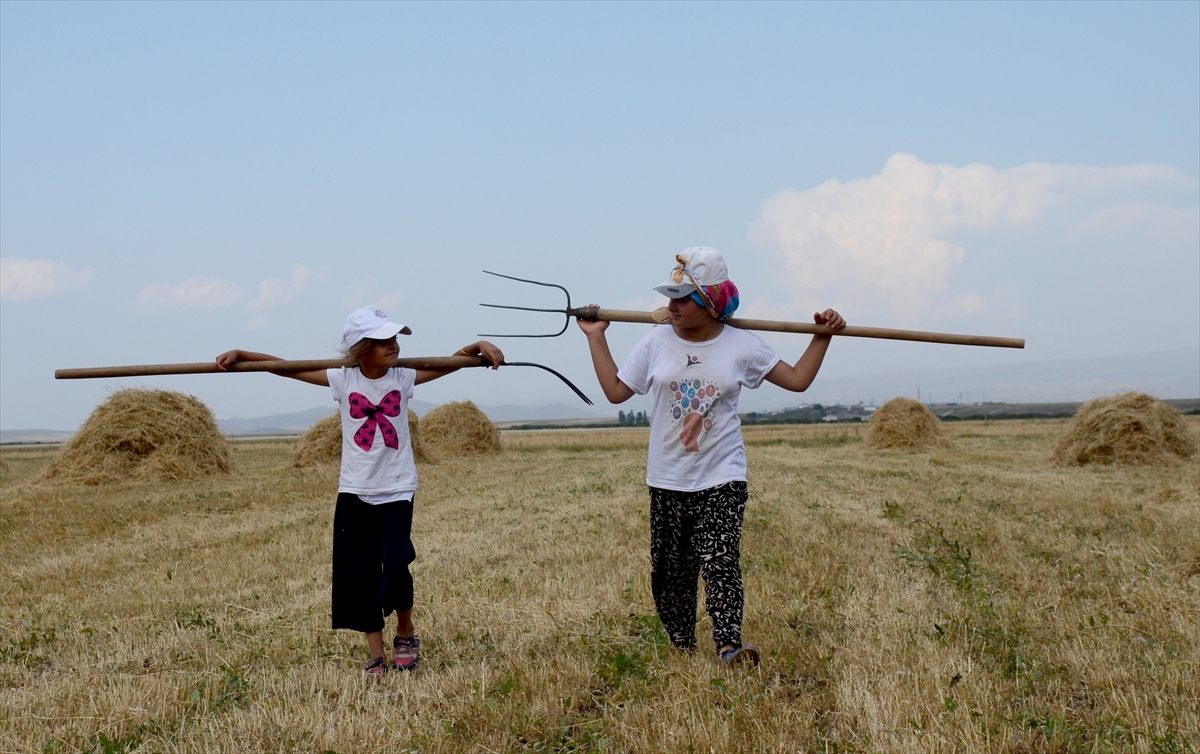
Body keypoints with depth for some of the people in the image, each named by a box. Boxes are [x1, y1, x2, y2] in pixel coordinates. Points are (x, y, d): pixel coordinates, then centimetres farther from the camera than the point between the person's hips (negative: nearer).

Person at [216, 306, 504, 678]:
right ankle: (376, 657, 15)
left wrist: (480, 346, -19)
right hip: (355, 492, 1)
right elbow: (286, 367, -1)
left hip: (397, 490, -1)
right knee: (361, 577, 4)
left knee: (394, 567, -14)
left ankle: (406, 632, 14)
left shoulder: (403, 378, 0)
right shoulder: (344, 380, -2)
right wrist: (240, 354, -7)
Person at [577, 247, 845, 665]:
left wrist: (822, 336, 1)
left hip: (721, 478, -2)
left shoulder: (741, 345, -1)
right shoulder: (657, 342, 3)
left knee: (719, 561, -16)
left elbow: (798, 379, 5)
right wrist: (596, 336, 7)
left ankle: (729, 648, -21)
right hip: (667, 479, 3)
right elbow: (616, 390, 5)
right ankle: (681, 649, 21)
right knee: (670, 569, 7)